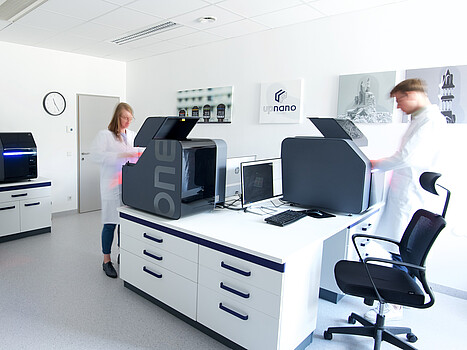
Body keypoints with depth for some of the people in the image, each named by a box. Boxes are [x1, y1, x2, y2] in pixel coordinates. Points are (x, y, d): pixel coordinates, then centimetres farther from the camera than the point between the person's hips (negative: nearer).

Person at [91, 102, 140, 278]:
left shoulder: (133, 135, 14)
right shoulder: (105, 135, -2)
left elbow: (138, 155, 18)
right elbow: (95, 154, -14)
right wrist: (120, 156, -24)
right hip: (113, 185, -4)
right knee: (110, 223, 0)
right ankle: (107, 260, 14)